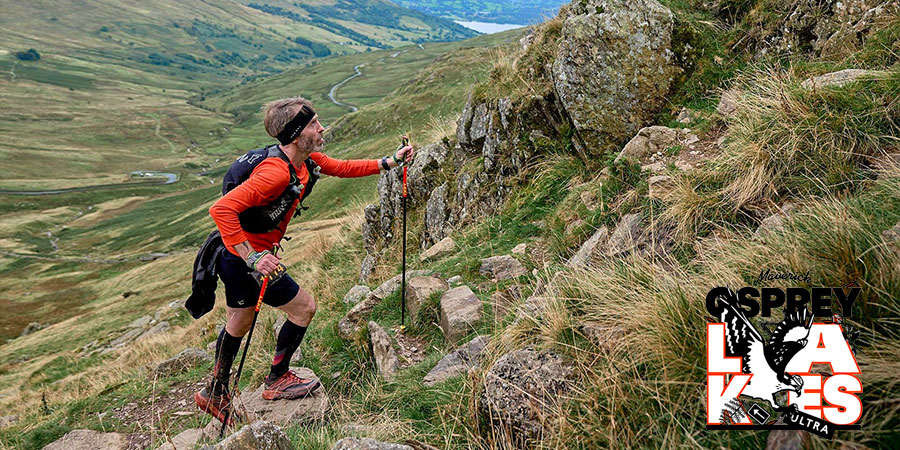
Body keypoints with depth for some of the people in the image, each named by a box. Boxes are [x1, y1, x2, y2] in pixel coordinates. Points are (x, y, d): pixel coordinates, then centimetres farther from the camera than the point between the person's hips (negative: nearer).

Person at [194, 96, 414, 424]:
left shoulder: (306, 159, -2)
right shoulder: (276, 172, -31)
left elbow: (342, 168, 15)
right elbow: (222, 209, -37)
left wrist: (389, 162, 9)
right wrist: (252, 258, -38)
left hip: (241, 256, 9)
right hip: (243, 259, -9)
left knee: (239, 323, 23)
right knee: (304, 307, 3)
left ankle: (215, 394, 42)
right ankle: (277, 380, 22)